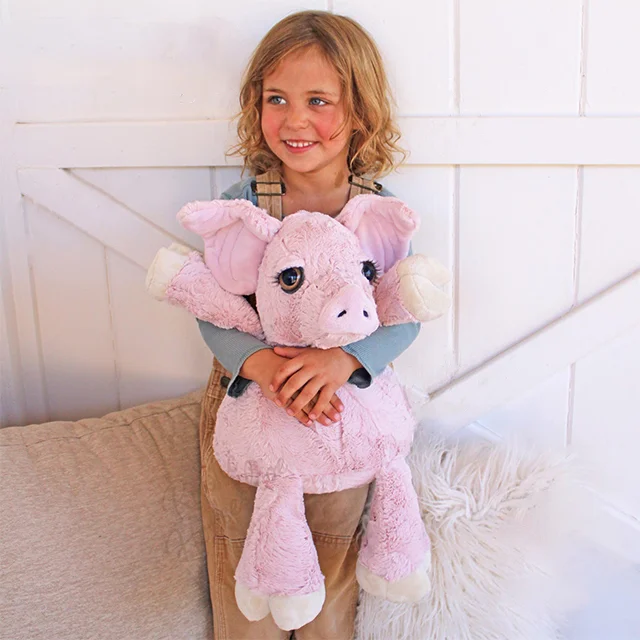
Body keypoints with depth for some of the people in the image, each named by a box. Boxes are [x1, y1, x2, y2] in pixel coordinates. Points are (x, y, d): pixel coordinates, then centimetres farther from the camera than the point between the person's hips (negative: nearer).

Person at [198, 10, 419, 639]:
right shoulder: (240, 203, -12)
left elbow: (403, 316, -11)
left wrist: (343, 358, -30)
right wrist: (259, 362, -31)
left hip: (340, 411, 1)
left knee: (333, 554, 20)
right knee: (244, 551, 18)